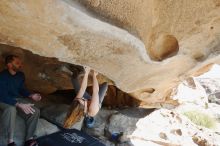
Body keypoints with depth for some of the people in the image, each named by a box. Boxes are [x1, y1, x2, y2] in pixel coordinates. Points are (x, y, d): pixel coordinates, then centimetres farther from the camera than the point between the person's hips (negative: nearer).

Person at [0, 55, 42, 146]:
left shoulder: (21, 75, 1)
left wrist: (31, 96, -7)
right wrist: (19, 105, -40)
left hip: (17, 99, 6)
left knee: (35, 111, -16)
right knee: (11, 109, -41)